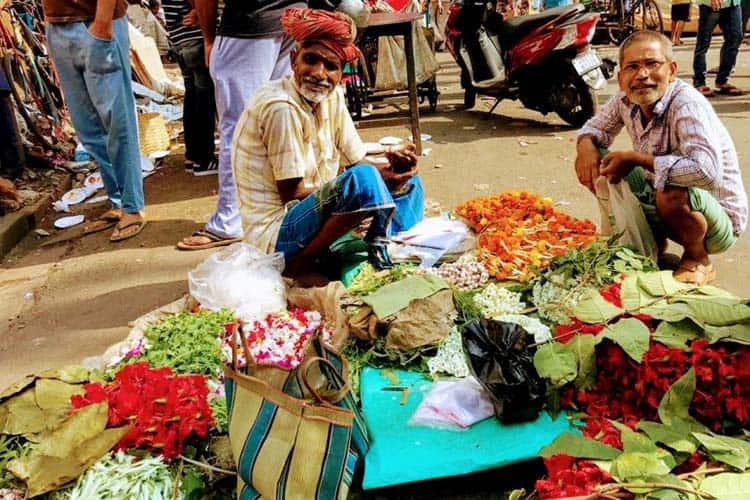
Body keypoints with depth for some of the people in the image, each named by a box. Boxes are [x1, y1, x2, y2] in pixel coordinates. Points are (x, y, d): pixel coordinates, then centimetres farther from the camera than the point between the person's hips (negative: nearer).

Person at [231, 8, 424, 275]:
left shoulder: (333, 97, 3)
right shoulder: (281, 107, -21)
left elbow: (356, 163, 6)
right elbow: (291, 192, -20)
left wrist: (392, 170, -17)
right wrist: (378, 179, -18)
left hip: (316, 212, 9)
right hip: (275, 234, -9)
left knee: (407, 184, 12)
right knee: (364, 180, -32)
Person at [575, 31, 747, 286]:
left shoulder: (688, 105, -29)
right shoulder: (625, 101, -8)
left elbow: (707, 171, -43)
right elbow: (596, 127, 11)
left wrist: (636, 159, -35)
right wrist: (586, 145, -14)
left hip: (720, 221, -7)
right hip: (661, 203, 7)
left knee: (672, 193, -38)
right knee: (601, 168, 0)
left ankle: (698, 260, -5)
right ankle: (655, 245, 15)